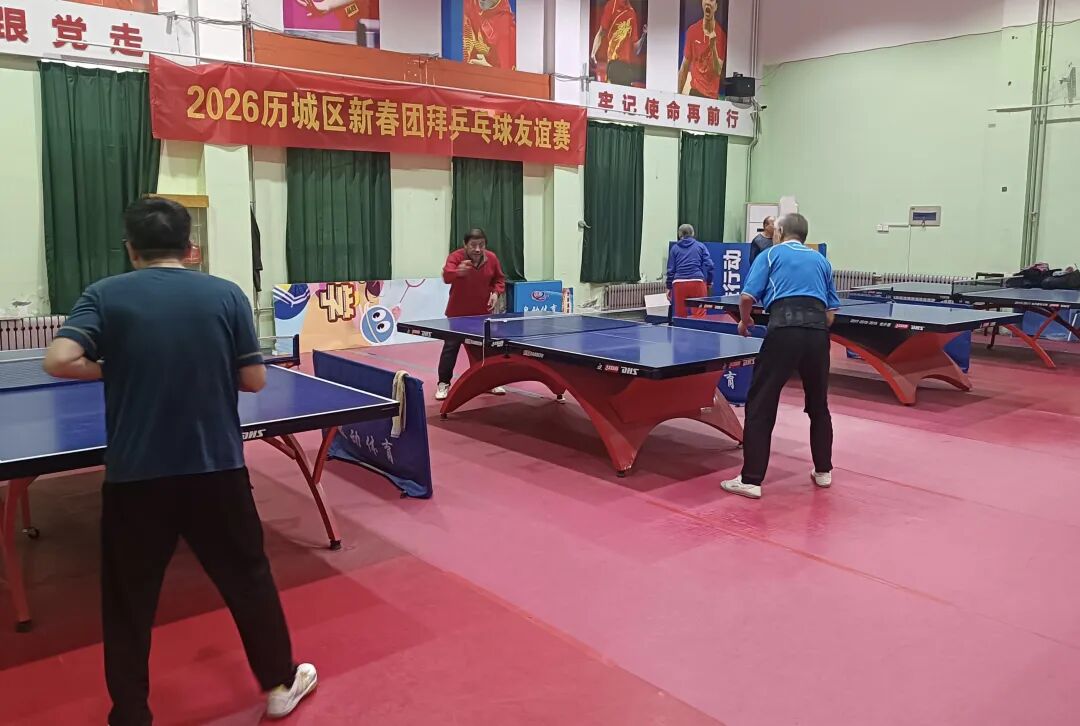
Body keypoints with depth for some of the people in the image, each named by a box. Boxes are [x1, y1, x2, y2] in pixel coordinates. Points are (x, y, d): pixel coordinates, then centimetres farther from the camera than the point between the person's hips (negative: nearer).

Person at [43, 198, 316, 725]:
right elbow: (254, 380, 0)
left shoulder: (105, 295, -2)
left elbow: (60, 361, -14)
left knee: (128, 600, 15)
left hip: (135, 476, 0)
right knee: (248, 578, 18)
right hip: (217, 469, 1)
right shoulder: (227, 295, 0)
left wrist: (115, 371, 4)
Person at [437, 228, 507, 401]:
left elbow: (499, 279, 8)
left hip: (483, 311, 3)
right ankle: (443, 383, 11)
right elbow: (447, 276, -40)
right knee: (451, 346, -2)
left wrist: (496, 292, -12)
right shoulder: (456, 257, -21)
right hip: (458, 312, -3)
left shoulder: (491, 258, -9)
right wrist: (457, 272, -62)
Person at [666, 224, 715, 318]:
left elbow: (671, 269, 10)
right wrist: (709, 282, 11)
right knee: (700, 315, -2)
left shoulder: (674, 248, 13)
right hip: (697, 282, -1)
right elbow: (709, 265, 3)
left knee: (680, 316, 7)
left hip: (679, 283, 1)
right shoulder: (701, 246, 12)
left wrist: (669, 287, 14)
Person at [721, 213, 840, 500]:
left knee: (760, 406, 1)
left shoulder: (771, 254, 15)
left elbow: (747, 297, 3)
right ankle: (823, 471, 32)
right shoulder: (821, 260, 26)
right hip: (818, 332, 4)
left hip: (784, 330, -4)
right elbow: (831, 313, 21)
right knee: (818, 405, 21)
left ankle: (751, 480, 0)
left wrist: (744, 322, 22)